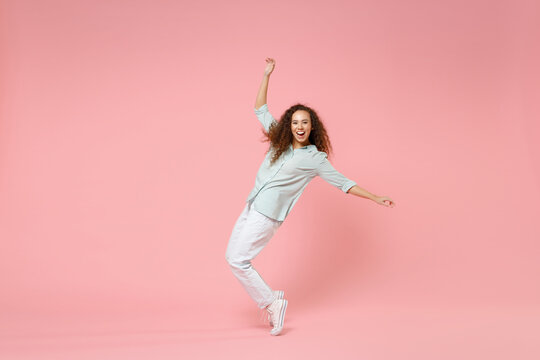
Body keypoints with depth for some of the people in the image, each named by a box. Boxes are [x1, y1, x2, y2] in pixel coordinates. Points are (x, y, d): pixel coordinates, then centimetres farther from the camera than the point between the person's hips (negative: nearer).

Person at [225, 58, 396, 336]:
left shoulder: (315, 159, -3)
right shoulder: (280, 142, 11)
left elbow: (344, 183, 2)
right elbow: (260, 110, 16)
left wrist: (375, 198, -2)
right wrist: (266, 75, 11)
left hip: (268, 215, -7)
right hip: (251, 208, 7)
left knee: (238, 260, -13)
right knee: (232, 256, 8)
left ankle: (270, 303, 3)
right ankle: (270, 299, 19)